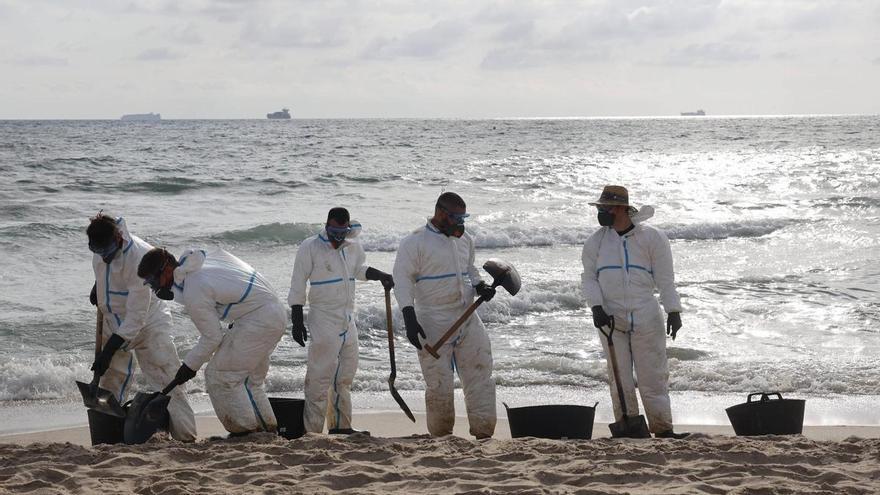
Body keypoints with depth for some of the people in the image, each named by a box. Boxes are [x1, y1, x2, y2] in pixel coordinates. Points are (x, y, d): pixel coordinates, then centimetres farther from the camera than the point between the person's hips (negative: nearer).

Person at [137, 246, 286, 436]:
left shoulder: (193, 294, -18)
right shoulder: (210, 255, 7)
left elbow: (212, 337, -12)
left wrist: (189, 365, 1)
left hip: (258, 319, -10)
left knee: (219, 375, -2)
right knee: (251, 377, 21)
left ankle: (244, 429, 3)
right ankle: (268, 427, 27)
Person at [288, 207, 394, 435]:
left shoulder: (353, 247, 7)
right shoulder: (310, 248, -11)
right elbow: (297, 285, -9)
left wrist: (381, 276, 10)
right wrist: (297, 322, -12)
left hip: (348, 320, 7)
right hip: (323, 322, -7)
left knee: (345, 375, 14)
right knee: (320, 376, -11)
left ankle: (340, 425, 25)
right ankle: (312, 430, -10)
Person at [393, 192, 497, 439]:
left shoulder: (464, 240, 12)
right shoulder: (414, 242, -8)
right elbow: (402, 279, -10)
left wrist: (480, 286, 5)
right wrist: (410, 319, -19)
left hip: (468, 319, 6)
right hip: (434, 324, -6)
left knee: (480, 373, 0)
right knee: (439, 385, -1)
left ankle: (484, 434, 4)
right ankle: (440, 438, 11)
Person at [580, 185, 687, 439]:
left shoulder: (652, 238, -1)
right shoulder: (596, 241, 6)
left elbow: (665, 278, 1)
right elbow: (589, 277, 8)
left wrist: (673, 311, -5)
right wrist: (596, 307, -7)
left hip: (646, 318, -2)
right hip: (611, 318, 2)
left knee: (653, 375, -1)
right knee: (620, 378, 1)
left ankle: (662, 428, 4)